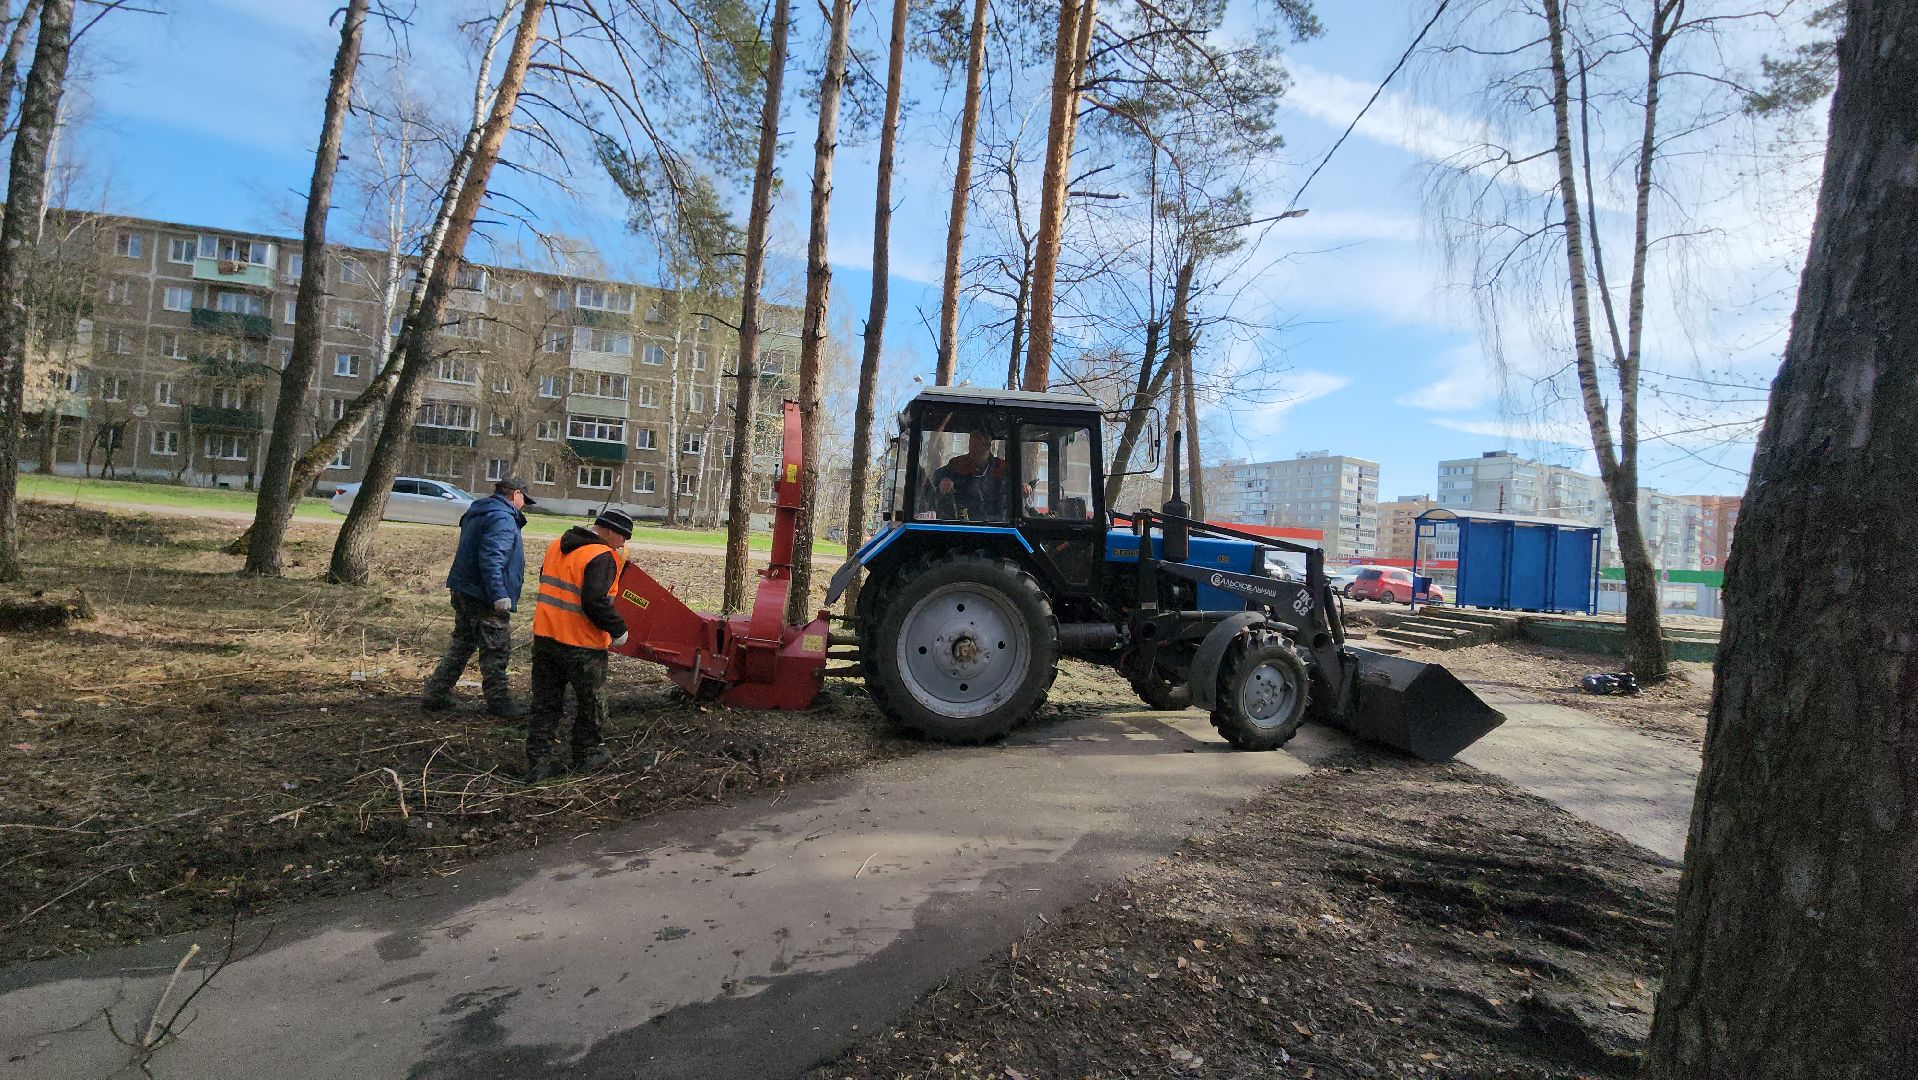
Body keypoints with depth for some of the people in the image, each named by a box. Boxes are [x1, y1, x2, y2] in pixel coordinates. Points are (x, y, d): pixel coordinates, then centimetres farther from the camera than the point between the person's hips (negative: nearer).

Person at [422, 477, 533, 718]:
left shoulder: (475, 514, 17)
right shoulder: (502, 519, -17)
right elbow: (491, 559, -27)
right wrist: (500, 595, -29)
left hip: (463, 591, 10)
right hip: (485, 597, -10)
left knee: (462, 644, 20)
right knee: (495, 651, 0)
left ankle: (435, 695, 25)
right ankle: (499, 702, 8)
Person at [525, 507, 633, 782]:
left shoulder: (556, 546, 10)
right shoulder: (602, 557, -18)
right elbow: (595, 602, -26)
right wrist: (618, 629, -14)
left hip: (545, 637, 7)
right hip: (582, 645, -7)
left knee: (545, 704, 13)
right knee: (591, 703, 13)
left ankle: (538, 764, 13)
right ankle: (587, 755, 27)